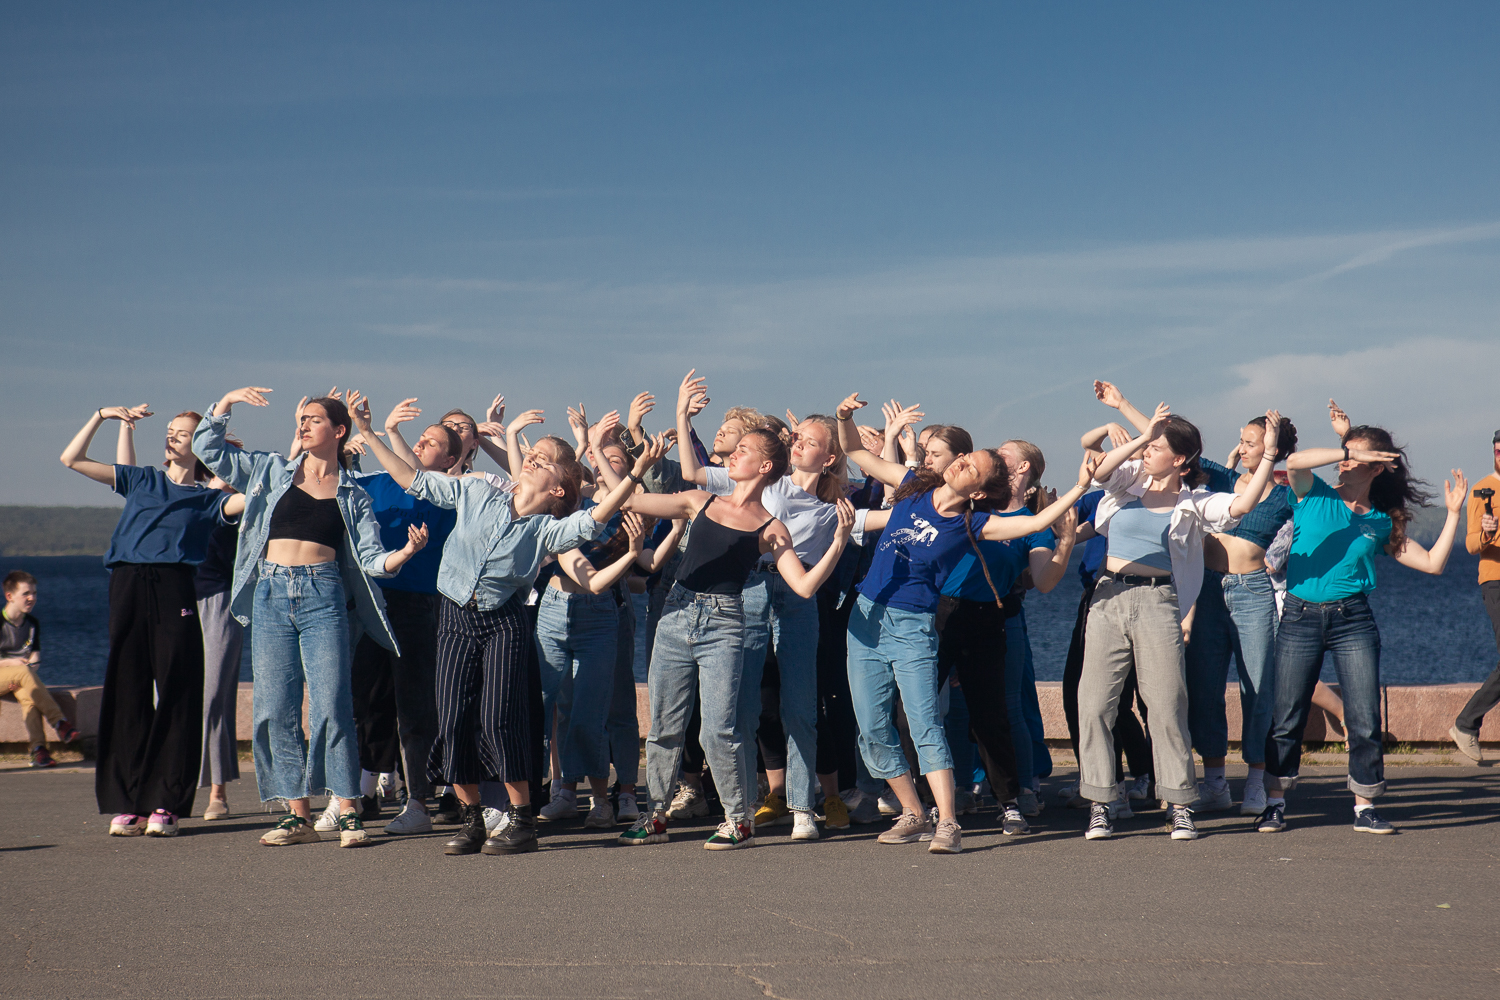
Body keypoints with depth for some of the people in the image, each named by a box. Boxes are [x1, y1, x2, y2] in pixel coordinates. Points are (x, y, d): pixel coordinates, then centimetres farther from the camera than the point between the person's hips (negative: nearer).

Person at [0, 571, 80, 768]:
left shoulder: (32, 624, 10)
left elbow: (35, 660, 5)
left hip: (18, 680, 3)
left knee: (28, 696, -33)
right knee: (23, 672, -35)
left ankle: (37, 749, -45)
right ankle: (60, 723, -36)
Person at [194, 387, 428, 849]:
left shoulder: (352, 494, 12)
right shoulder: (270, 471, 15)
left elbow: (370, 558, 6)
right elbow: (208, 447, 17)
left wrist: (406, 551, -14)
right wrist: (226, 402, 5)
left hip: (323, 595, -2)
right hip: (270, 594, 2)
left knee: (332, 705, -10)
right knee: (275, 709, 1)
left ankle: (348, 814, -5)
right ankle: (299, 815, 9)